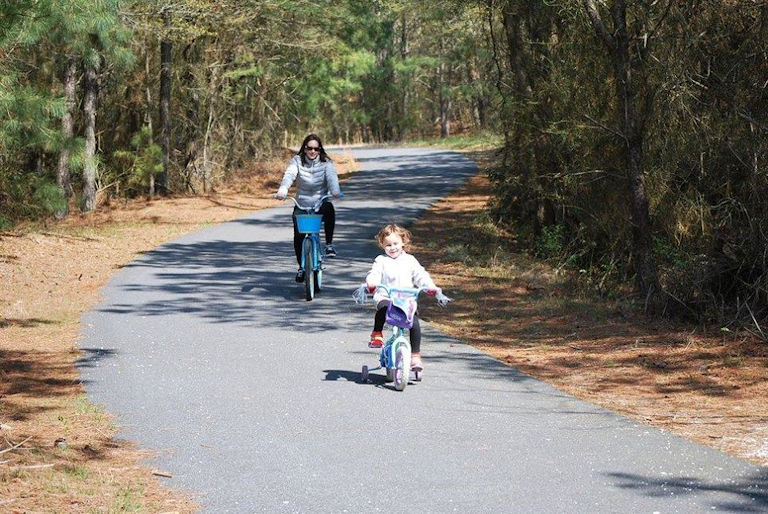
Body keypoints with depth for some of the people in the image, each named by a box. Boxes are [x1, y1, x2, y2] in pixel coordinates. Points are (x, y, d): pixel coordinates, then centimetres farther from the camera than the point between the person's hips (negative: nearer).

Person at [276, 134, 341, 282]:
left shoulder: (326, 163, -2)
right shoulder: (297, 161, -2)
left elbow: (331, 176, -20)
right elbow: (289, 175, -20)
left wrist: (335, 190, -43)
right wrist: (282, 190, -41)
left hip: (321, 203, -1)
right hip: (302, 205, 1)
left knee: (329, 209, -36)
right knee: (298, 236, -13)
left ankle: (329, 244, -18)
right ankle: (301, 266, 11)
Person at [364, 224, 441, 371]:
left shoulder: (409, 260, 14)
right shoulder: (381, 261, 9)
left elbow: (420, 275, 8)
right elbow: (374, 274, -6)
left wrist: (430, 287, -11)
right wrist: (370, 284, -30)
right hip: (385, 297, -2)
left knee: (415, 323, -19)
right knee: (383, 308, -38)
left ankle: (415, 355, -7)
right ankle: (376, 335, -16)